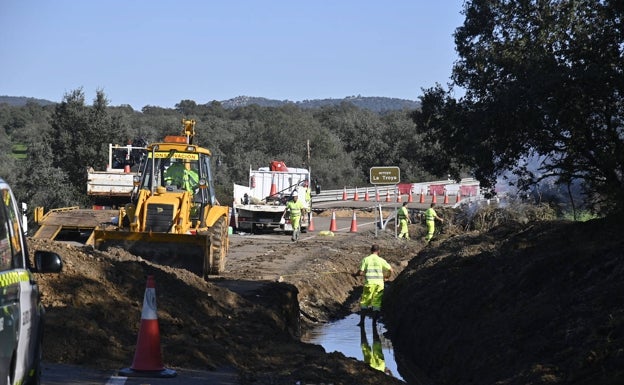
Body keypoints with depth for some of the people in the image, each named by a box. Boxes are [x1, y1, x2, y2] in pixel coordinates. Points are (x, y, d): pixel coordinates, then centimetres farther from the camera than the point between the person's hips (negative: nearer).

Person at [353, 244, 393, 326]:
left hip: (369, 283, -1)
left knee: (364, 303, 8)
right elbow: (390, 270, 2)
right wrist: (386, 278, 20)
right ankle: (374, 321, 6)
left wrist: (355, 274, 16)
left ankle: (362, 321, 4)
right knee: (377, 303, 7)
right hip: (379, 284, 1)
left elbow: (361, 272, -5)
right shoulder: (381, 260, 5)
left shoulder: (366, 260, 1)